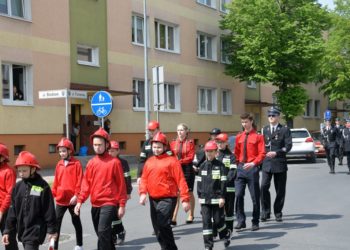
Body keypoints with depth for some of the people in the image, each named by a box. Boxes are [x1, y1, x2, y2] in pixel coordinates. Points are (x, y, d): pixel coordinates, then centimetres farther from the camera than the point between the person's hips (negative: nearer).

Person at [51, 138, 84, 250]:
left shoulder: (76, 163, -8)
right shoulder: (59, 164, 7)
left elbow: (79, 181, -12)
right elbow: (56, 181, 10)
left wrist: (76, 195, -17)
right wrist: (53, 193, 5)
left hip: (72, 199, -4)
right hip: (60, 199, 4)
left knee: (76, 222, 12)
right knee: (56, 222, -1)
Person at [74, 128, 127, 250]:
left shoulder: (114, 162, -6)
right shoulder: (91, 163, 8)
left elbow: (121, 184, -5)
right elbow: (86, 183, 8)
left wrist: (122, 205, -7)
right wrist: (80, 201, -2)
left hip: (109, 203, -6)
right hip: (95, 205, 6)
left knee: (103, 231, -18)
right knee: (102, 234, 15)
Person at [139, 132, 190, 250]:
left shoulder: (172, 161, -7)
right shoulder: (149, 162, 11)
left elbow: (181, 181, -10)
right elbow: (144, 179, 11)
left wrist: (185, 199, -14)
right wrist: (143, 193, -7)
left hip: (167, 199, -7)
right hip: (153, 199, 7)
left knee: (163, 224, -18)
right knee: (157, 227, 12)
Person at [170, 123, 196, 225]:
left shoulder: (190, 142, -3)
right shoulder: (173, 143, 6)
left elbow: (191, 157, -10)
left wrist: (180, 161, -20)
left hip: (188, 170, -2)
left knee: (189, 193, 11)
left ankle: (191, 215, 27)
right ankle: (174, 218, -10)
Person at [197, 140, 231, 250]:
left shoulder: (220, 165, -5)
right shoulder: (202, 166, 8)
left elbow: (223, 182, -7)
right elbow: (199, 181, 13)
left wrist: (222, 197, -11)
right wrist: (199, 196, 9)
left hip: (217, 198, -3)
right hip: (204, 199, 4)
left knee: (218, 220, 3)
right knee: (206, 221, 1)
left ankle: (226, 234, 32)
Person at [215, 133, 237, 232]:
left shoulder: (230, 155, 2)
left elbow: (233, 171, -7)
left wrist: (225, 181, -20)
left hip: (228, 187, -2)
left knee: (229, 209, 6)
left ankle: (229, 230, 16)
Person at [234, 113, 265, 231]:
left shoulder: (258, 137, -1)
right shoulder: (239, 137, 12)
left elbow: (262, 154, -8)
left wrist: (253, 163, -23)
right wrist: (236, 165, 2)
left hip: (252, 168, -3)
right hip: (240, 168, 3)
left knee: (255, 197, 5)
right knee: (238, 195, -6)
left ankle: (255, 222, 16)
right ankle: (241, 221, 5)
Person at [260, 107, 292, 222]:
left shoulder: (285, 130, 3)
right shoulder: (264, 130, 13)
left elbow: (288, 146, -5)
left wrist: (276, 153, -16)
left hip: (280, 163, -2)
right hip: (266, 164, 2)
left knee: (280, 190, 4)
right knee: (264, 187, -10)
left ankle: (278, 212, 17)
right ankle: (265, 212, 0)